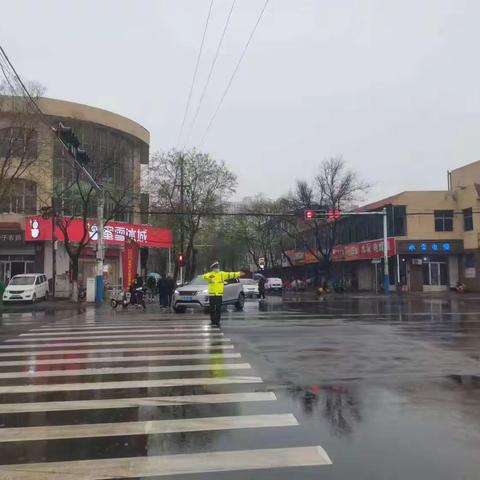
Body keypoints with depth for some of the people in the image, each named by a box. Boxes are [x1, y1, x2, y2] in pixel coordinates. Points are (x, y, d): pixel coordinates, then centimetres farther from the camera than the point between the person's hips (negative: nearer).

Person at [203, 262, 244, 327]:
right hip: (212, 294, -2)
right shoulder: (209, 274, -1)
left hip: (219, 294, 2)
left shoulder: (222, 274, 10)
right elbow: (205, 276, -20)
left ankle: (217, 322, 11)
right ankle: (213, 322, 12)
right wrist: (210, 276, -41)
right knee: (212, 309, 3)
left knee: (218, 309, 4)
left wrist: (238, 274, 5)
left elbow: (230, 275, 10)